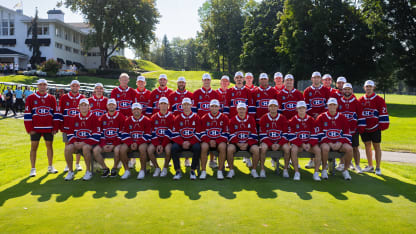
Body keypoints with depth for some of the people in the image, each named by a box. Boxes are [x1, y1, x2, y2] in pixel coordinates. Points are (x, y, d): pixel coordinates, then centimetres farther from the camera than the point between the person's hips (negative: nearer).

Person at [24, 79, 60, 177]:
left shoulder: (52, 98, 7)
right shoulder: (30, 98, 2)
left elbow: (56, 114, 8)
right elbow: (27, 114, 0)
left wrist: (55, 128, 2)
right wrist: (30, 129, -6)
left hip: (49, 128, 2)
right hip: (35, 128, -2)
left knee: (49, 146, 10)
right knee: (34, 147, 2)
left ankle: (50, 167, 22)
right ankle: (33, 169, 10)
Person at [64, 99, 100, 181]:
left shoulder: (94, 118, -3)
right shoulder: (74, 118, 11)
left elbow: (96, 136, -10)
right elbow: (70, 134, 10)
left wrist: (84, 143, -19)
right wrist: (75, 142, -10)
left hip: (89, 143, -4)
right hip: (77, 143, 4)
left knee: (85, 148, -36)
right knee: (68, 148, -24)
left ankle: (88, 172, -18)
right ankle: (70, 171, -6)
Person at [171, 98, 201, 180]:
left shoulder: (196, 118, 4)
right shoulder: (177, 118, 8)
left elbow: (198, 134, -2)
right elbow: (175, 134, 1)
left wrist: (190, 143, -16)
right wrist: (182, 143, -16)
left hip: (193, 142, -1)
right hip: (180, 142, 1)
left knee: (197, 148, -33)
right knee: (174, 148, -29)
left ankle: (193, 170, -16)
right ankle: (178, 171, -16)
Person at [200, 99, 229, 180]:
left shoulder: (224, 118, 3)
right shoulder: (204, 118, 5)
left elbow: (225, 134, 0)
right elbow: (202, 133, 3)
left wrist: (217, 141, -14)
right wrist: (209, 141, -13)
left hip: (220, 141, 0)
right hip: (207, 141, 1)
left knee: (222, 147, -33)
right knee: (204, 147, -32)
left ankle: (220, 171, -20)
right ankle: (203, 171, -21)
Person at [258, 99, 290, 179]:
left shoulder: (283, 118, 3)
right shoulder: (264, 118, 0)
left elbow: (285, 134, 0)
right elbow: (262, 135, -3)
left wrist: (279, 144, -15)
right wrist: (271, 145, -15)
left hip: (280, 142, 1)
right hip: (267, 142, -1)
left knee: (287, 148, -29)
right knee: (263, 147, -33)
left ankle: (285, 170, -14)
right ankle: (262, 170, -20)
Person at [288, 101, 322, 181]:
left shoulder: (311, 120, 4)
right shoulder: (292, 120, 0)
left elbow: (314, 135, 2)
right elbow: (292, 136, -5)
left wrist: (309, 144, -15)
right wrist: (302, 144, -14)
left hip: (309, 143, 2)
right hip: (297, 143, -1)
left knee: (318, 150, -27)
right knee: (293, 150, -34)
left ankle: (316, 173, -16)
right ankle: (296, 172, -21)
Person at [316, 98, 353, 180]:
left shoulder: (342, 118, 8)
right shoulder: (321, 117, 1)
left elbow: (347, 134, 5)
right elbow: (320, 133, -4)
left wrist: (339, 143, -12)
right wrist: (330, 143, -14)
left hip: (339, 143, 2)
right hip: (326, 142, -2)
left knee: (349, 149, -26)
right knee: (325, 148, -36)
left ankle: (345, 170, -4)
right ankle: (324, 170, -14)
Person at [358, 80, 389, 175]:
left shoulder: (379, 100, -4)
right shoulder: (360, 100, 8)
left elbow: (383, 113, -4)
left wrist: (382, 126, -8)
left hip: (375, 128, -4)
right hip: (364, 128, 4)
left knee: (376, 147, 2)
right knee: (367, 146, 11)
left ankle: (378, 168, 8)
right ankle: (370, 166, 22)